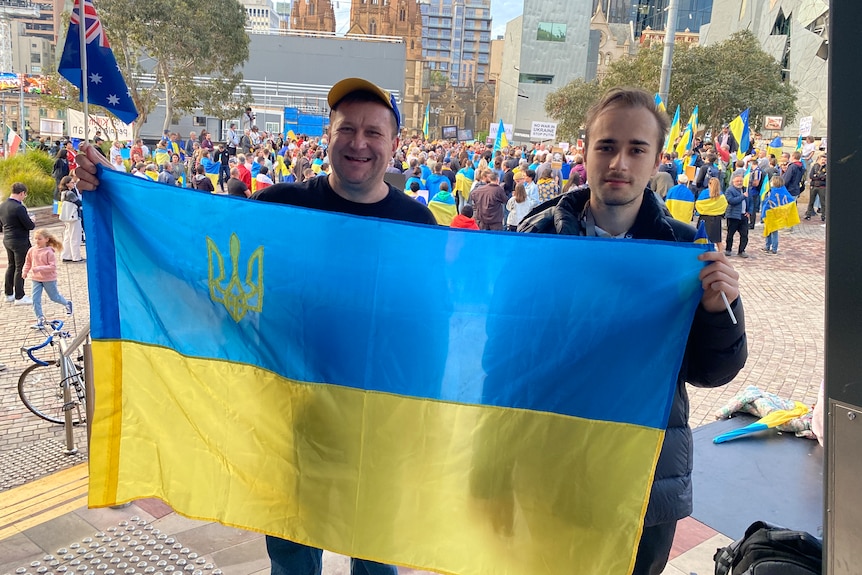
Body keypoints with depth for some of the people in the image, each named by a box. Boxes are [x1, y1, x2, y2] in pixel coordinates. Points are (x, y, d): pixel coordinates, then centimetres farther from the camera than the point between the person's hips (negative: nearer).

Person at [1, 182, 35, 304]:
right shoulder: (19, 208, -23)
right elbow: (29, 225, -20)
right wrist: (32, 222, 1)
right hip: (20, 242, -8)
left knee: (11, 266, 20)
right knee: (20, 268, 0)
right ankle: (19, 297, 5)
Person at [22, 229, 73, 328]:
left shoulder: (49, 252, -18)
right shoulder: (32, 250, -2)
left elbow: (53, 267, -21)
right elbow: (28, 262, 15)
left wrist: (40, 268, -30)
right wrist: (25, 271, 5)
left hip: (49, 279, -5)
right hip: (36, 279, 5)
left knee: (54, 297, 13)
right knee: (35, 299, -2)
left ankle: (67, 303, 43)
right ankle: (40, 319, 4)